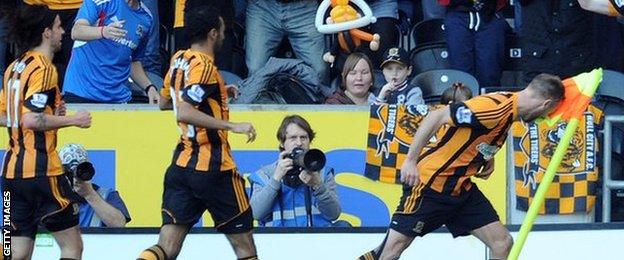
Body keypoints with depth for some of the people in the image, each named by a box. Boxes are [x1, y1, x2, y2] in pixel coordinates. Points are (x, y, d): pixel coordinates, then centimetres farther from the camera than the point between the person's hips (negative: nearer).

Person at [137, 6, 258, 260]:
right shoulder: (204, 67, -15)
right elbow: (184, 113, -27)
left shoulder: (178, 59, 10)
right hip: (212, 167, -7)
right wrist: (232, 126, -27)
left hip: (181, 164, 7)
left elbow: (164, 101, 26)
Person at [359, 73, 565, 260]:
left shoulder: (510, 110, 6)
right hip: (430, 181, -9)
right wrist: (411, 161, -26)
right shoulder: (495, 107, -22)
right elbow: (436, 117, -25)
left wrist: (487, 158, 6)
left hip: (462, 188, 9)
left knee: (502, 242, 1)